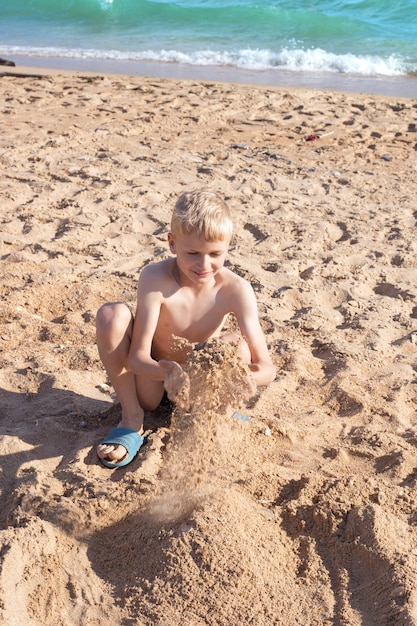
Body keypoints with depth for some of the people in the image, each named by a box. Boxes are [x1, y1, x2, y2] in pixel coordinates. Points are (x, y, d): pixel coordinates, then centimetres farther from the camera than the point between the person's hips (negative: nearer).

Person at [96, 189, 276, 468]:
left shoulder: (235, 289, -21)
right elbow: (136, 356, -25)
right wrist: (169, 373, -47)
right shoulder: (156, 277, -24)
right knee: (112, 314, -25)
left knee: (237, 345, -30)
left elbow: (267, 369, -22)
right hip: (155, 383, 0)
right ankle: (132, 419, -6)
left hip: (201, 391, 0)